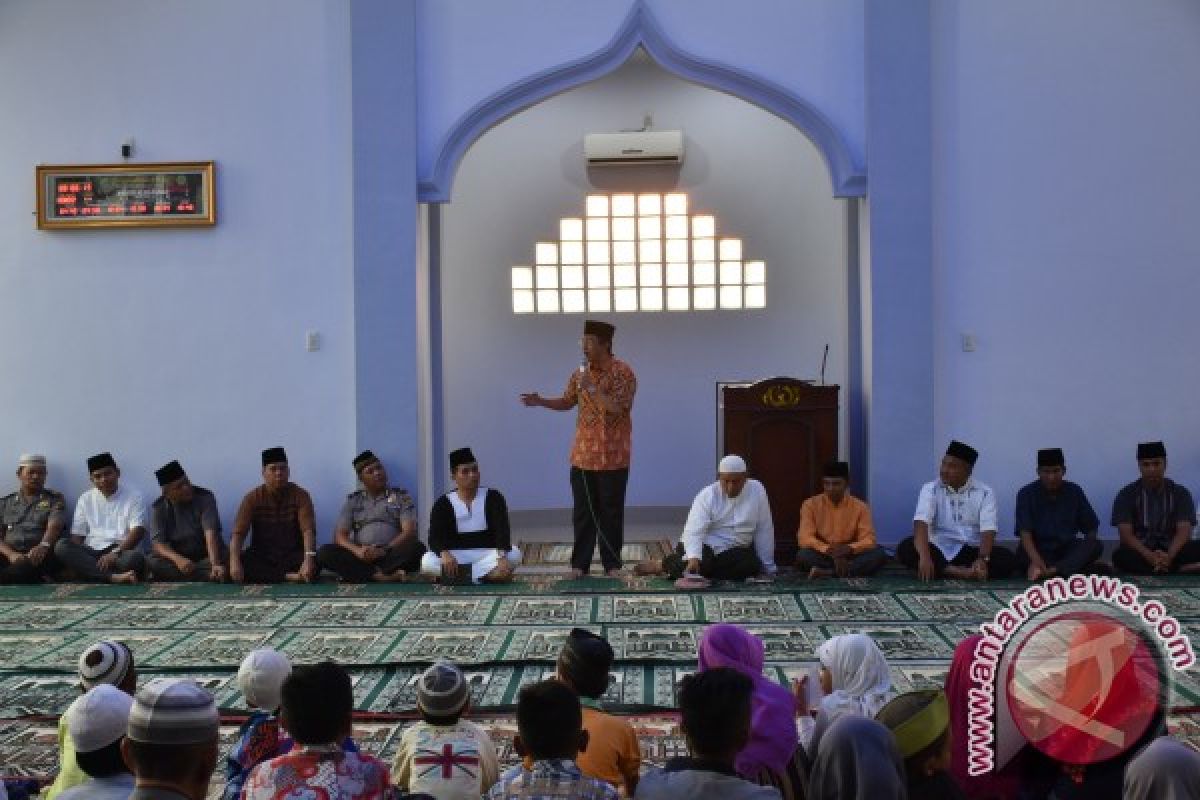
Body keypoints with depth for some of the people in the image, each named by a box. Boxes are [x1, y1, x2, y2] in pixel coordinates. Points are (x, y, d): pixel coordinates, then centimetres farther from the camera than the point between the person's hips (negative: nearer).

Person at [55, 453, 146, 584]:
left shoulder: (134, 496, 8)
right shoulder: (86, 499, 18)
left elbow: (137, 531, -4)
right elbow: (77, 535, 13)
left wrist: (116, 553, -20)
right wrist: (76, 557, -9)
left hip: (123, 551, -4)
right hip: (91, 553, 4)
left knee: (134, 558, -38)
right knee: (61, 546, -27)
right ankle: (113, 577, -38)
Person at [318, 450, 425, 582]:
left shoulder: (401, 496, 10)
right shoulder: (353, 500, 15)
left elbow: (409, 531, -3)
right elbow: (340, 535, 5)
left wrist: (385, 551, -20)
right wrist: (358, 551, -17)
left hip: (392, 556, -2)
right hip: (360, 557, 2)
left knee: (418, 549, -32)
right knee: (325, 552, -25)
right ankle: (383, 576, -35)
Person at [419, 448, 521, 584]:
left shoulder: (493, 498, 0)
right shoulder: (443, 503, 1)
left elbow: (502, 530, -13)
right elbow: (435, 537, -9)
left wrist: (502, 556, -34)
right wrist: (444, 553, -34)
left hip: (488, 555, 0)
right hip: (456, 557, 0)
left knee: (514, 554, -30)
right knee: (427, 561, -29)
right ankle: (488, 575, -33)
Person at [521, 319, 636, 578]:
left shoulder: (623, 373, -10)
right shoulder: (580, 373, 8)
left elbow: (616, 409, -20)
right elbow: (566, 402, 18)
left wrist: (591, 387, -22)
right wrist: (540, 401, 2)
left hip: (613, 457, -5)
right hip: (583, 456, 5)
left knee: (611, 512, 3)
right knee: (582, 512, 6)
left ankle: (612, 564, 12)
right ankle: (579, 563, 12)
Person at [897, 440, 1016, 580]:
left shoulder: (984, 493, 0)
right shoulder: (930, 489, -2)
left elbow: (988, 530, -12)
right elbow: (921, 523, -18)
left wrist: (982, 559, -31)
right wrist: (925, 557, -36)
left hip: (971, 552, 1)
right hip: (938, 550, 0)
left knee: (1008, 559, -26)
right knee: (905, 549, -30)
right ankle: (967, 574, -34)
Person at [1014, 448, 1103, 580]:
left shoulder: (1074, 491, 3)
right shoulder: (1027, 493, -6)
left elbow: (1090, 529, 7)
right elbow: (1025, 534, -16)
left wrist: (1088, 554, -13)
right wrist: (1036, 561, -35)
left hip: (1068, 551, 2)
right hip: (1038, 551, -2)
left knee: (1096, 545, -27)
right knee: (1023, 555, -33)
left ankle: (1051, 571, -45)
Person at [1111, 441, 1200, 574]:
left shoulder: (1180, 493, 3)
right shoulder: (1127, 495, -1)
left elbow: (1184, 531, -9)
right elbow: (1125, 533, -12)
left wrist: (1169, 556, -30)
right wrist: (1149, 556, -31)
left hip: (1171, 551, 1)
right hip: (1141, 552, -1)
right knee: (1120, 555, -35)